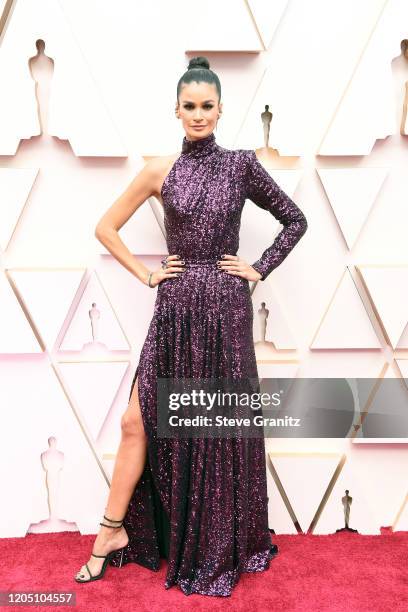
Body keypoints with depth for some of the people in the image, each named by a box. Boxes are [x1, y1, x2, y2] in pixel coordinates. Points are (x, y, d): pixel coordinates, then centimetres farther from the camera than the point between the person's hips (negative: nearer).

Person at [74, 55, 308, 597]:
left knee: (221, 427, 8)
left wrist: (260, 269, 1)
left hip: (225, 308, -1)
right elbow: (106, 228, 10)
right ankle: (114, 529, 23)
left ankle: (220, 546, 30)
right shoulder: (161, 170, 5)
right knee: (139, 419, 2)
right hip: (175, 308, 1)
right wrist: (145, 274, 2)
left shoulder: (241, 165, 3)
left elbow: (295, 220, 10)